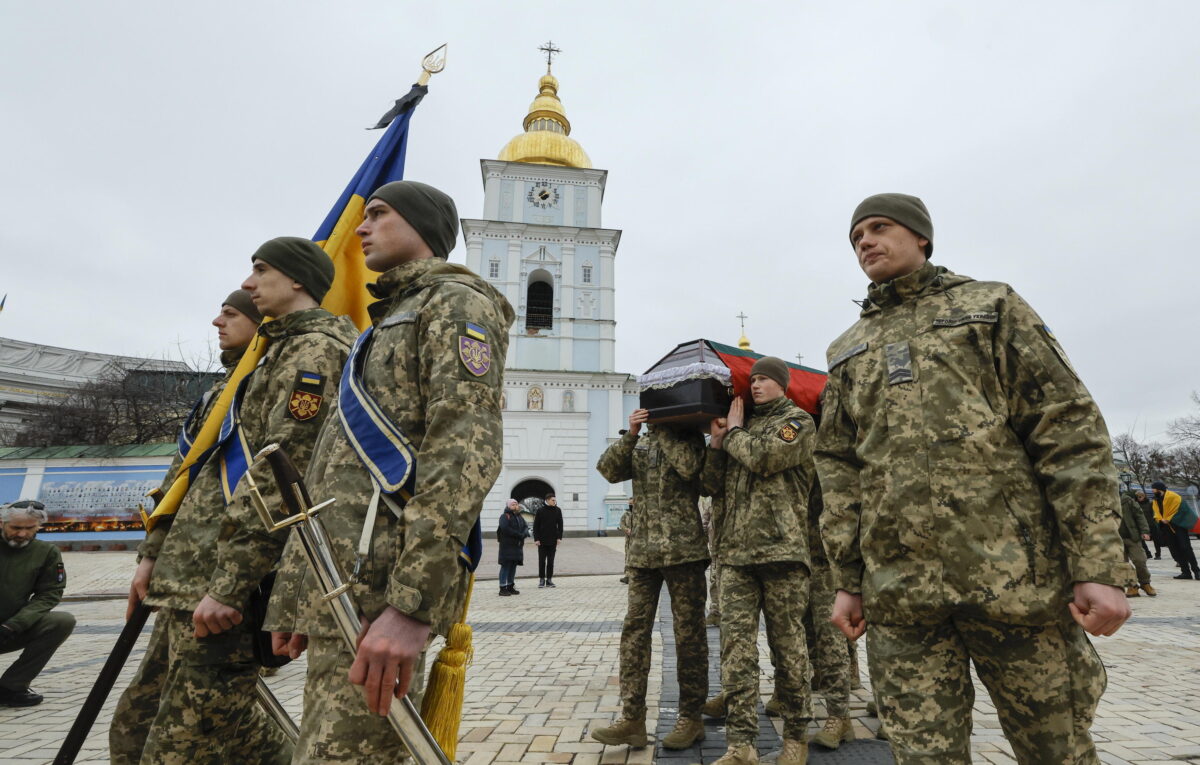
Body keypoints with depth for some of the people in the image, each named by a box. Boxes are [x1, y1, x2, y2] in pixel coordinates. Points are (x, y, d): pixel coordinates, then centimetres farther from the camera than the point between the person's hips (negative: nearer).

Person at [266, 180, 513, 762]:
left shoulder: (456, 302, -4)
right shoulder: (390, 321, 25)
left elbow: (466, 451, -19)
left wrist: (413, 603, -26)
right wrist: (297, 599, 21)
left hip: (379, 594, -10)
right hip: (335, 593, 10)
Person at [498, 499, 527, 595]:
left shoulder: (519, 517, 18)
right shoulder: (505, 516, -7)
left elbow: (526, 526, 10)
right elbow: (505, 529, -21)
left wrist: (524, 533, -13)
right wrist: (519, 535, -20)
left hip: (518, 545, 7)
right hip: (507, 545, -7)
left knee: (513, 566, 11)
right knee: (506, 566, -6)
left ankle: (510, 586, 19)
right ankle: (503, 588, -2)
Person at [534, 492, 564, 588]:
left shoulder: (557, 510, 2)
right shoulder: (540, 511, -4)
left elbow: (560, 525, 5)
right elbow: (536, 526, -2)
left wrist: (559, 537, -3)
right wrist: (536, 539, -8)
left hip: (553, 540, 2)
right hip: (542, 541, -2)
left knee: (551, 561, 7)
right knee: (541, 561, 3)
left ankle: (549, 579, 14)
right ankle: (541, 579, 13)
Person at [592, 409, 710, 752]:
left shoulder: (689, 436, 5)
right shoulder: (638, 443, 17)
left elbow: (688, 466, -16)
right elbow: (609, 470, 1)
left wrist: (661, 428, -8)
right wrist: (631, 434, -11)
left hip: (683, 548, -4)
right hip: (641, 551, 4)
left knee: (688, 632, 4)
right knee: (634, 630, 1)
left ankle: (691, 717, 16)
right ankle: (632, 718, 7)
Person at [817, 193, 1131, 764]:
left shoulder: (992, 307, 9)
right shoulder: (847, 351, 17)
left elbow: (1071, 433, 0)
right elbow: (837, 470, 13)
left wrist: (1099, 568, -8)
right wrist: (846, 580, 7)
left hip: (1014, 574, -2)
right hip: (896, 590, 3)